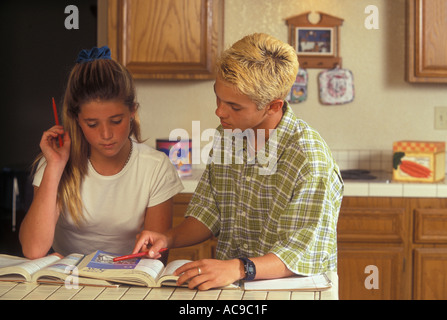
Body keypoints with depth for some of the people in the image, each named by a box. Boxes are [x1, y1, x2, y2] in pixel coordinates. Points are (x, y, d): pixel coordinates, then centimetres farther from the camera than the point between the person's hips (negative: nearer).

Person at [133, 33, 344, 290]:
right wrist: (168, 238, -5)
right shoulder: (227, 136, 5)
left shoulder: (310, 159, -17)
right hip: (230, 288, 6)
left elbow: (302, 255, -20)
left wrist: (239, 269, -34)